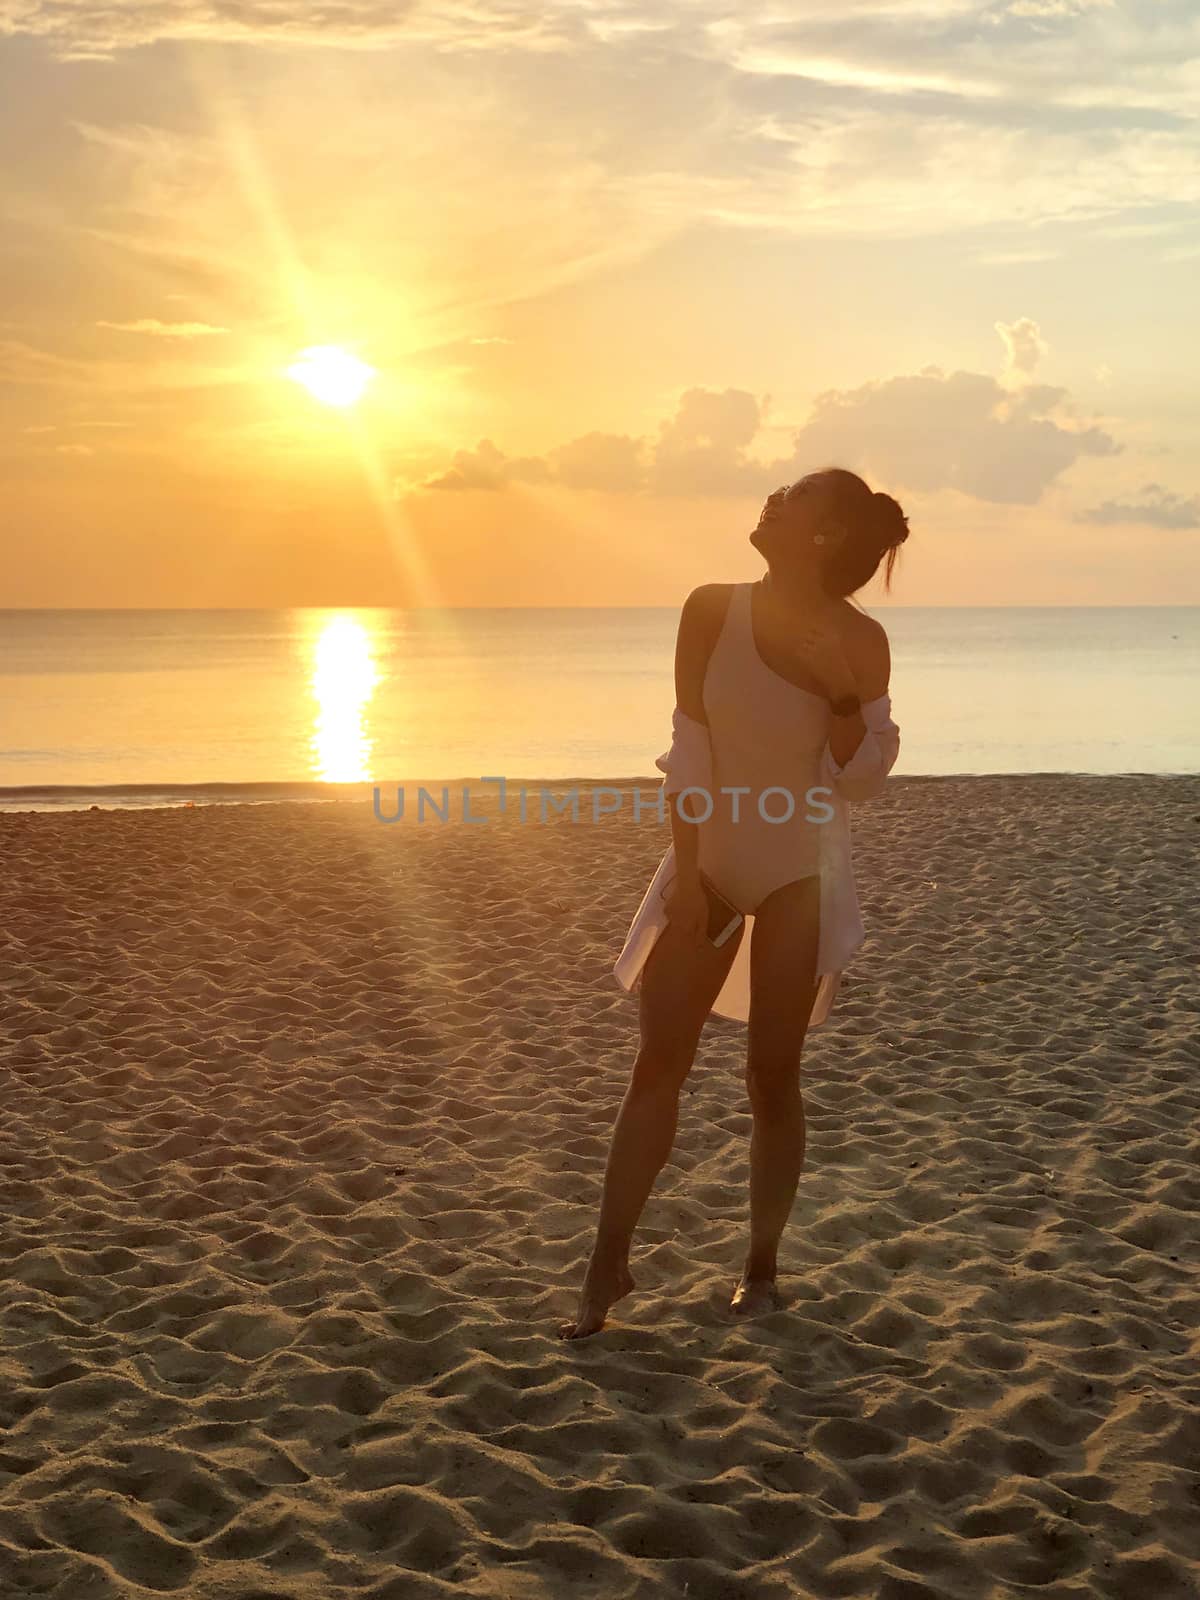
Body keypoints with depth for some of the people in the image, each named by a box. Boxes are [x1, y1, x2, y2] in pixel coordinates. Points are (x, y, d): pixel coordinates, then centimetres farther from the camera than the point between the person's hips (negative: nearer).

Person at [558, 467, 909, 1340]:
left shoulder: (856, 643, -13)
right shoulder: (714, 610, -9)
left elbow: (861, 780, -9)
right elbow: (691, 747, -7)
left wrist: (842, 693, -26)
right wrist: (686, 868, -9)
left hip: (800, 875, -2)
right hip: (708, 861, 2)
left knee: (773, 1075, 4)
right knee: (658, 1064, 3)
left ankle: (762, 1266, 21)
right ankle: (609, 1265, 12)